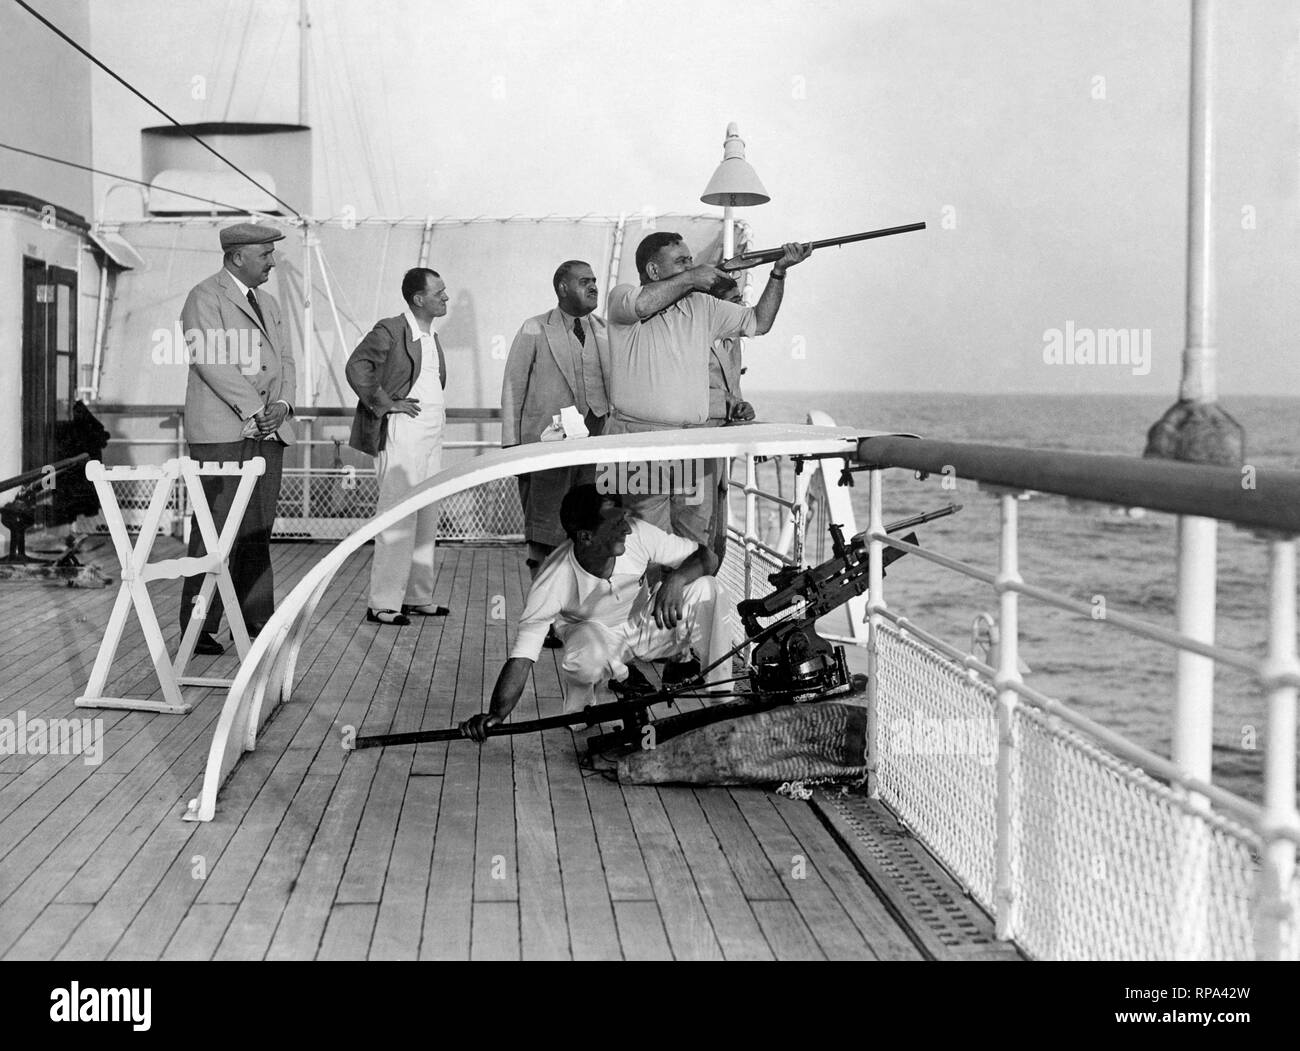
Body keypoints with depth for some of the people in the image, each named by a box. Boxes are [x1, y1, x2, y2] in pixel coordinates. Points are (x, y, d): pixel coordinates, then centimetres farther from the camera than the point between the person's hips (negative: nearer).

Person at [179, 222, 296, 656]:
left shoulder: (268, 302, 21)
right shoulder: (205, 297, -4)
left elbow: (285, 360, 17)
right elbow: (212, 361, -14)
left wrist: (281, 404, -2)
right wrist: (253, 409, -15)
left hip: (268, 430, 7)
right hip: (222, 431, -7)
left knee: (259, 529, 7)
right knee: (215, 528, -7)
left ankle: (257, 617, 13)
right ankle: (199, 627, -3)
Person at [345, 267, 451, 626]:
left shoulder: (431, 337, 17)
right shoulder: (390, 330, -9)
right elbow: (357, 367, -20)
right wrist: (386, 404, -16)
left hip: (432, 433, 9)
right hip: (402, 432, -9)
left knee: (427, 517, 11)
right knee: (398, 516, -8)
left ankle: (418, 597, 18)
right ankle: (383, 603, -5)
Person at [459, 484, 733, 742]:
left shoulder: (638, 535, -27)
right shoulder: (554, 581, -33)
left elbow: (706, 557, -18)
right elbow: (522, 656, -33)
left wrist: (676, 578, -41)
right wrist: (495, 714, -48)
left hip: (644, 622, 3)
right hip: (595, 634, -3)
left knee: (706, 589, -24)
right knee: (588, 651, -41)